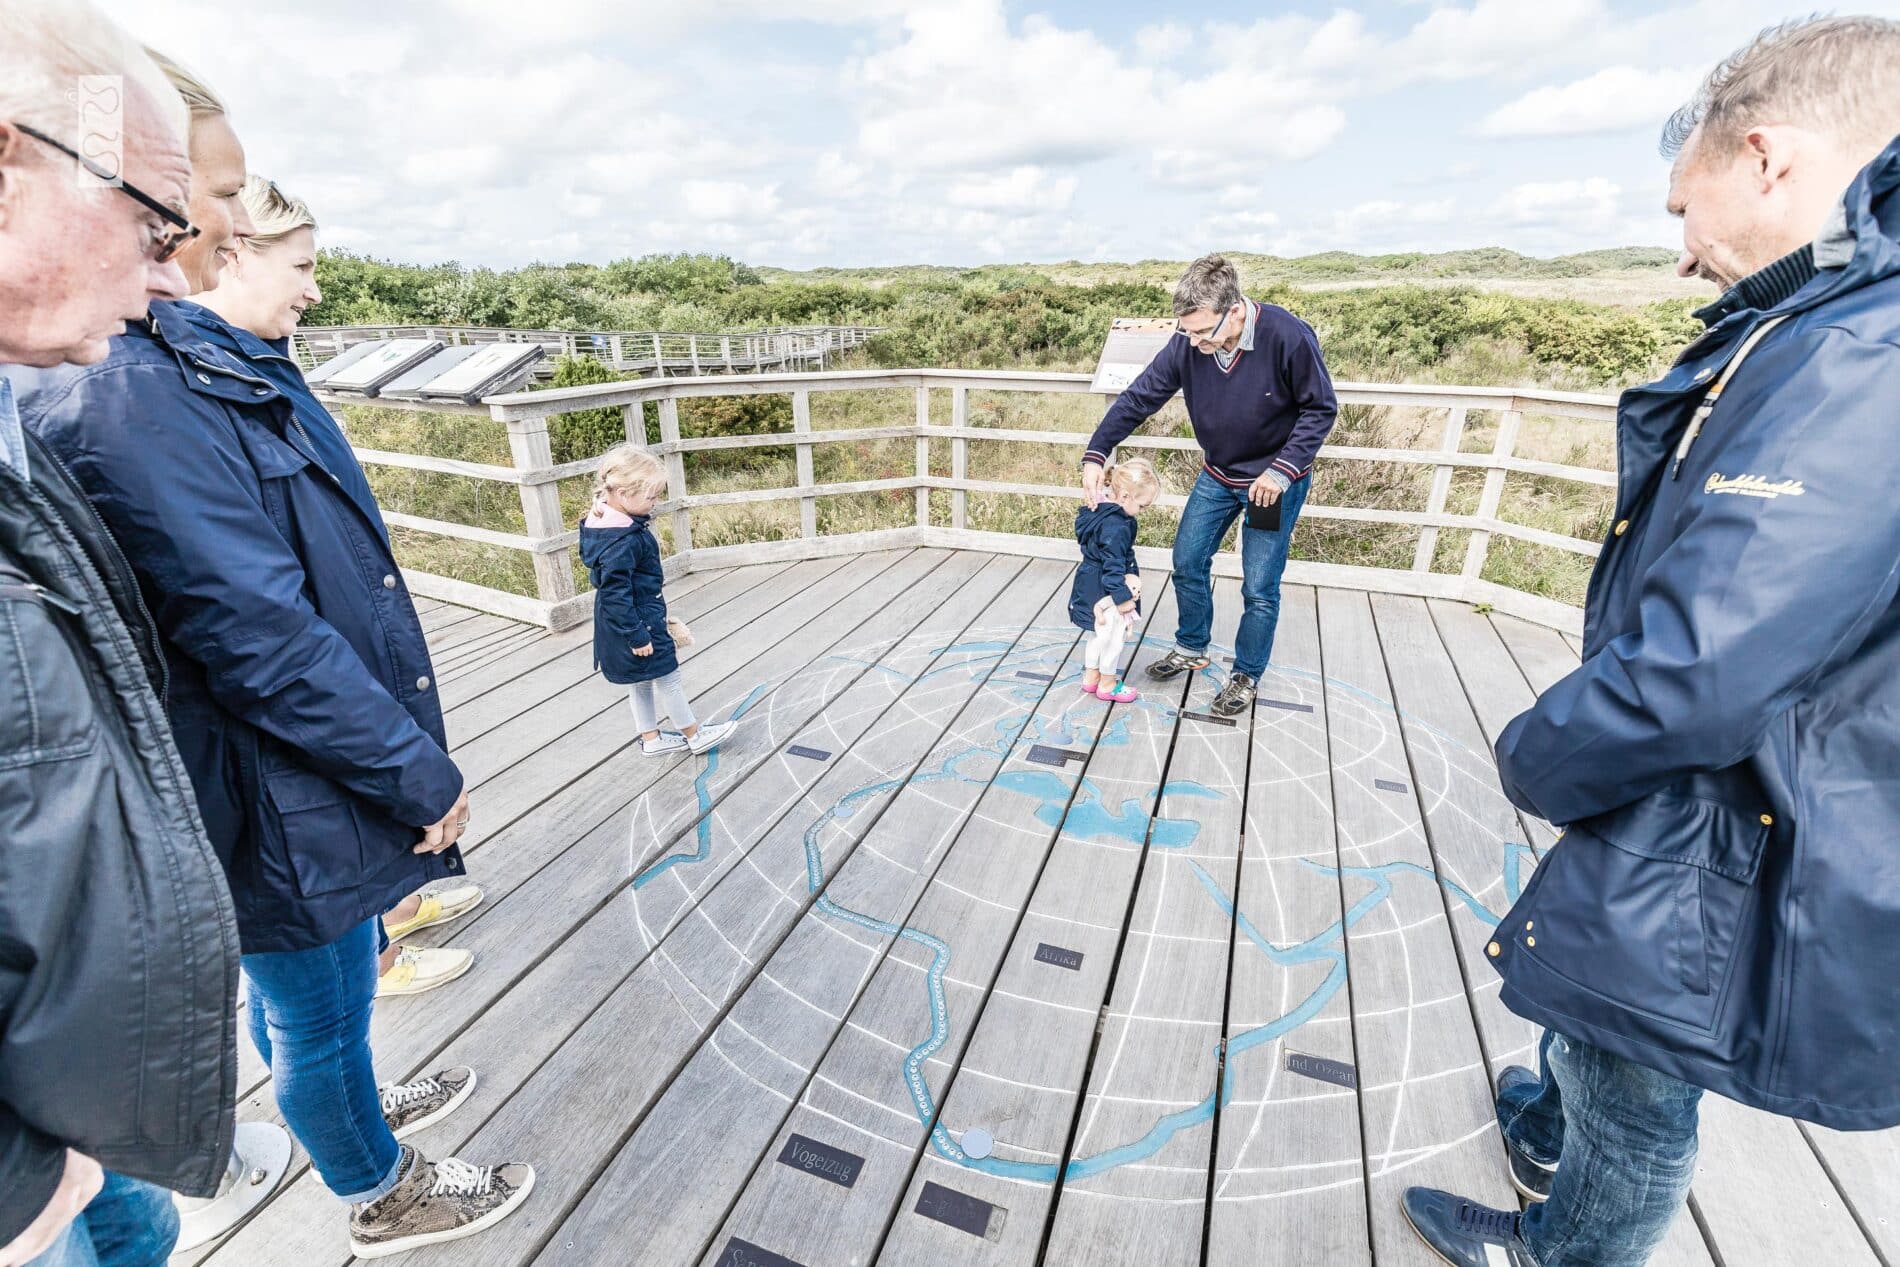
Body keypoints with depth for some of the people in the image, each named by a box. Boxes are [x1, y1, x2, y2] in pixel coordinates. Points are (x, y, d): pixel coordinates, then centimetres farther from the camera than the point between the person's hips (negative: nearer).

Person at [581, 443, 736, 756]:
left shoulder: (611, 524, 3)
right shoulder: (622, 542, -29)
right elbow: (615, 594, -28)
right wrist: (637, 635, -22)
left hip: (635, 622, 10)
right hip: (638, 623, -10)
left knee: (641, 681, 20)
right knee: (667, 677, 5)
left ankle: (651, 738, 34)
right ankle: (695, 736, 21)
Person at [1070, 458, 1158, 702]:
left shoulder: (1102, 511, 4)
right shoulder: (1115, 526, -28)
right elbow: (1113, 565, -27)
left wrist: (1132, 575, 3)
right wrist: (1123, 597, -21)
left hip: (1091, 587, 10)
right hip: (1104, 593, -10)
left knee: (1098, 635, 24)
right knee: (1114, 636, 8)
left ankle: (1090, 677, 39)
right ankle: (1108, 685, 25)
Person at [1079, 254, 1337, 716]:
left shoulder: (1288, 337, -28)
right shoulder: (1187, 344, -16)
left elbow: (1320, 408, -16)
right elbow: (1138, 398, -11)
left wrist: (1282, 470, -24)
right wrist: (1095, 455, -20)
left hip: (1275, 481, -4)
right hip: (1218, 475, 5)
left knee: (1259, 587, 1)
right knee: (1188, 562, 10)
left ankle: (1246, 676, 21)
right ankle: (1191, 649, 33)